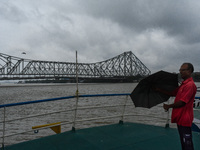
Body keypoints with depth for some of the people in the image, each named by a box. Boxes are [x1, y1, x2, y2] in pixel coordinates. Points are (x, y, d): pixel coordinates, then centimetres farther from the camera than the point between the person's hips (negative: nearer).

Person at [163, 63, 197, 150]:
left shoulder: (190, 85, -19)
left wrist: (169, 106, -8)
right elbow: (173, 93, 17)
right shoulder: (183, 84, 14)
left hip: (185, 119, -10)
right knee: (183, 142, 19)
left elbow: (182, 102, -22)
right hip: (180, 118, 10)